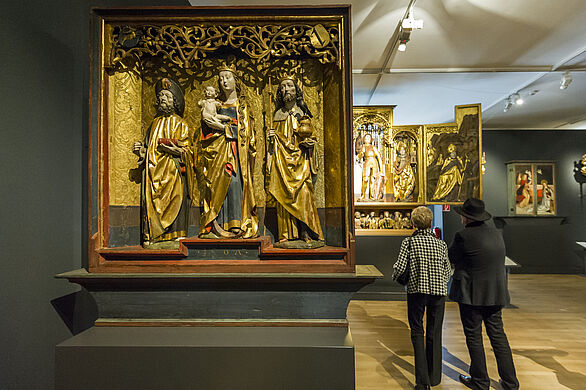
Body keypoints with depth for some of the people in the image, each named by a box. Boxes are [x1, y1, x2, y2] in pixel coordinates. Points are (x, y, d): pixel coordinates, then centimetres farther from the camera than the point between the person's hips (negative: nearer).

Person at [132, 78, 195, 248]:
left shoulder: (180, 124, 7)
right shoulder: (155, 123, 22)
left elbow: (188, 150, -1)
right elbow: (149, 147, 25)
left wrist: (171, 148, -16)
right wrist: (141, 149, 6)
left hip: (173, 172, -5)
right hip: (154, 172, 5)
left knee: (173, 201, -11)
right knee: (152, 202, -3)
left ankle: (176, 237, -8)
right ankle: (152, 236, 0)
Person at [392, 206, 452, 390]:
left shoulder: (409, 242, -6)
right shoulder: (441, 244, 3)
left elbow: (400, 266, -14)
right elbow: (447, 270, 5)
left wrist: (395, 276, 6)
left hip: (417, 290, -2)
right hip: (438, 291, 3)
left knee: (417, 332, 8)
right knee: (434, 333, 14)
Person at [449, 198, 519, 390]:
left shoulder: (464, 236, -17)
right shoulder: (496, 233, 6)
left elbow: (451, 258, -4)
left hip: (471, 294, -7)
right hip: (494, 293, 7)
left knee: (474, 336, 6)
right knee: (498, 335, 16)